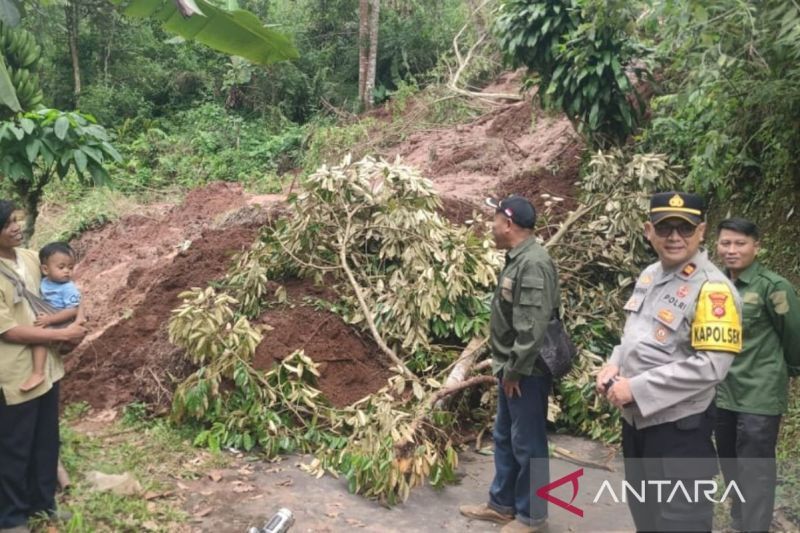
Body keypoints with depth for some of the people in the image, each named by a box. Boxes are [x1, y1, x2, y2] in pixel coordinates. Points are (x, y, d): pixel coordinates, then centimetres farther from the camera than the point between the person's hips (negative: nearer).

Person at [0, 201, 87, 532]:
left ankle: (43, 500, 40)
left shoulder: (30, 257, 1)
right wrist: (63, 335, -18)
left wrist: (69, 329, -1)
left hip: (46, 366, 7)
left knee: (46, 441, 20)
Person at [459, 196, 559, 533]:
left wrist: (514, 370, -20)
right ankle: (502, 504, 34)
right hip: (512, 369, 10)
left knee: (527, 443, 3)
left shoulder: (533, 264, -22)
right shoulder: (518, 259, 11)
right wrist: (505, 366, 17)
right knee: (505, 438, 19)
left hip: (526, 372, -10)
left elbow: (534, 325, -26)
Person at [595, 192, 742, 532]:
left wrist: (636, 388, -23)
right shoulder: (649, 276, 6)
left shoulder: (711, 288, -19)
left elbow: (710, 366, -27)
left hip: (679, 428, -8)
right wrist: (615, 366, -2)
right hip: (635, 421, 8)